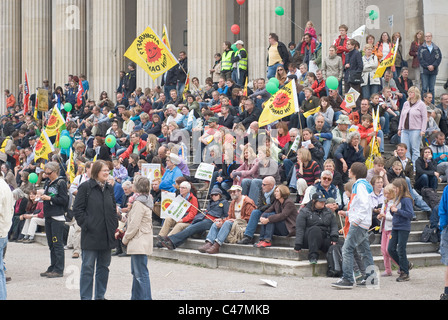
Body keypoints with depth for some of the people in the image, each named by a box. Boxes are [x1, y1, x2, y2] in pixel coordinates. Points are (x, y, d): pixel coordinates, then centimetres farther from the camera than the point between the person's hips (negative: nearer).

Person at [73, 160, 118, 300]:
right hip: (91, 235, -6)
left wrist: (115, 227, 8)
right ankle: (86, 297, 1)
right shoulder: (86, 187, -6)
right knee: (88, 268, -3)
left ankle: (100, 296, 20)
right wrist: (86, 225, -14)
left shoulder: (109, 188, 12)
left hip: (107, 235, 6)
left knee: (103, 267, 11)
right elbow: (77, 209, -7)